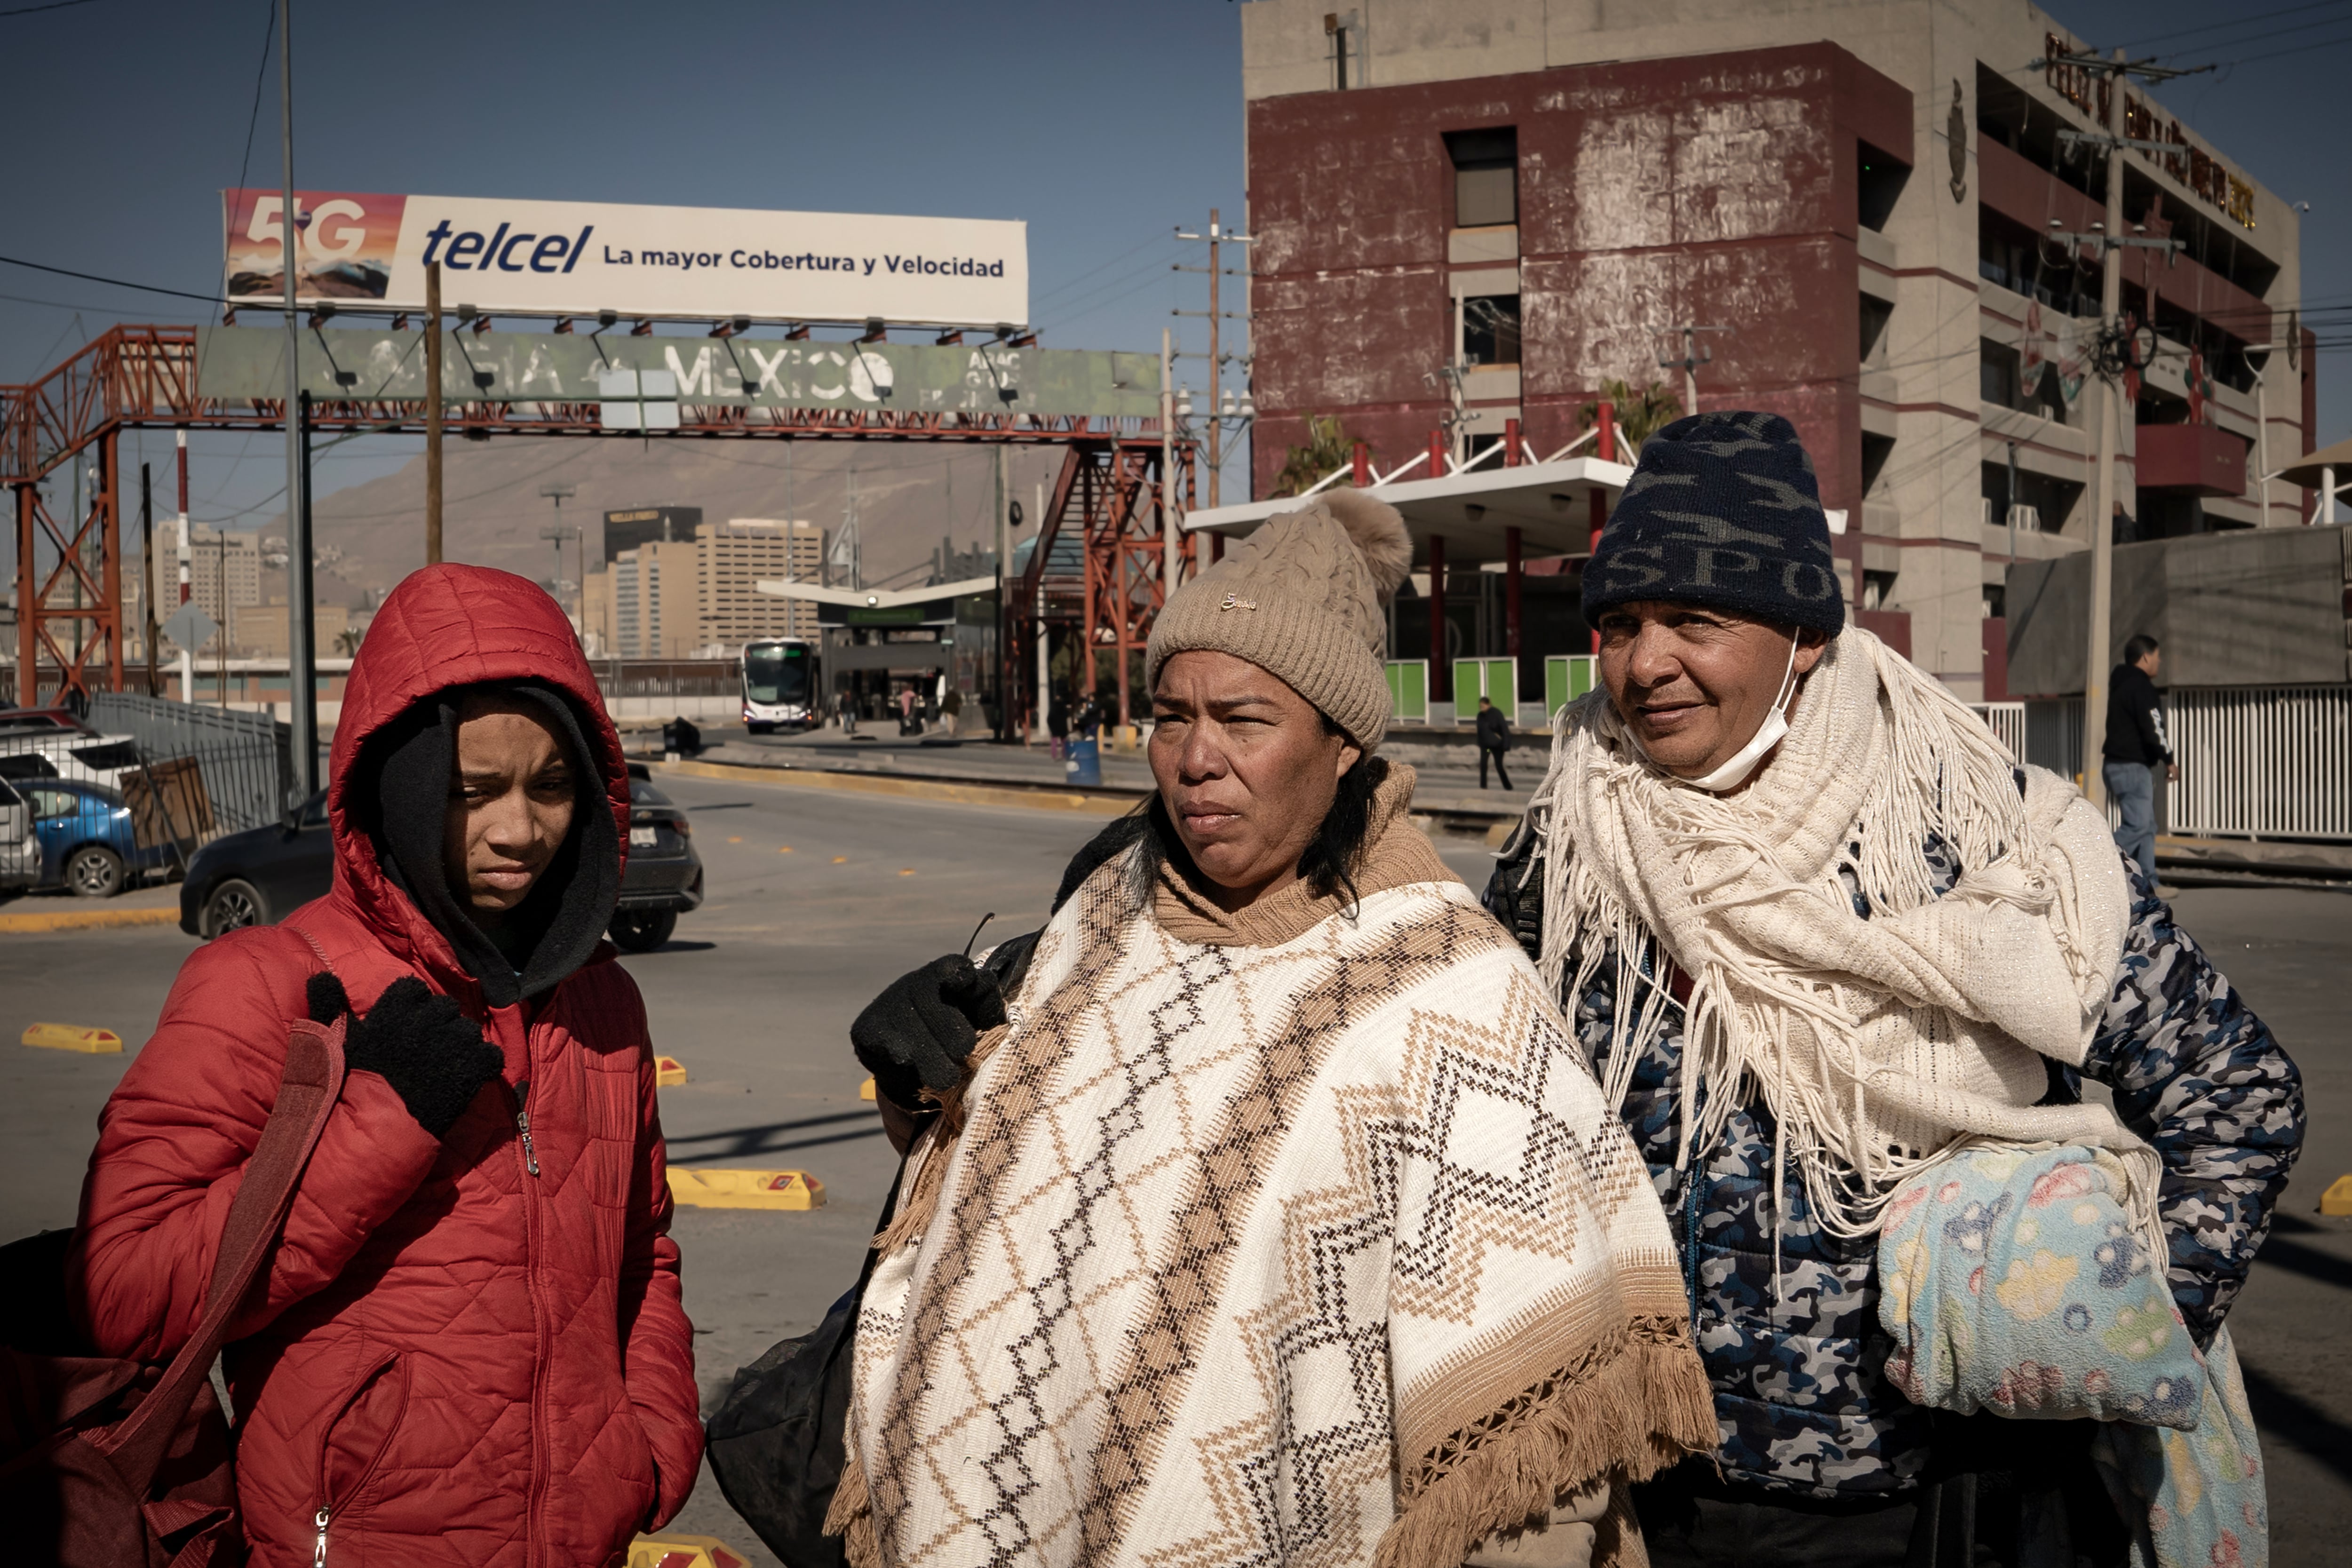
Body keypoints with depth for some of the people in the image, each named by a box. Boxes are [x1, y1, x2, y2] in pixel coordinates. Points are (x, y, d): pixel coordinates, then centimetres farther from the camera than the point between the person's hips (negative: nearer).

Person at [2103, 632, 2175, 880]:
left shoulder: (2122, 684, 19)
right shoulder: (2141, 687, -13)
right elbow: (2152, 730, -17)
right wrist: (2169, 760, -9)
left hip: (2118, 764, 11)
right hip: (2132, 767, -11)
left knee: (2146, 826, 11)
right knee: (2137, 825, -15)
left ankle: (2148, 883, 10)